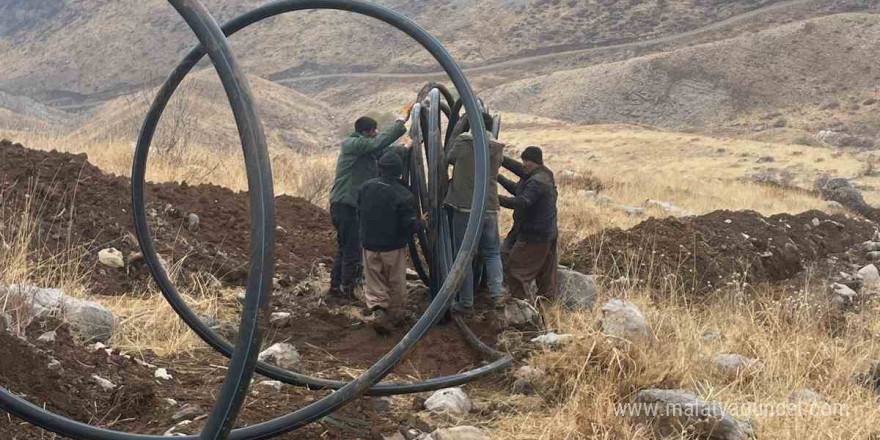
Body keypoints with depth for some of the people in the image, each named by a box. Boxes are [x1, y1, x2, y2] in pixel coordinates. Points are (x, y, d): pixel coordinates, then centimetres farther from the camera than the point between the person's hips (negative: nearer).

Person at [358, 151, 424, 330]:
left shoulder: (366, 187, -4)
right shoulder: (403, 195, -20)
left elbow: (359, 211, 8)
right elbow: (411, 225, -19)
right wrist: (421, 222, 2)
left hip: (370, 246, 3)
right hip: (394, 248, -3)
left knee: (374, 282, 12)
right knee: (396, 284, 15)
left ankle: (377, 308, -8)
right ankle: (391, 313, 24)